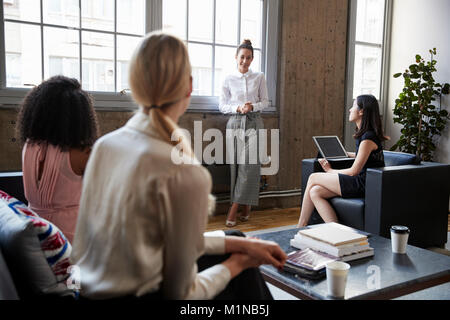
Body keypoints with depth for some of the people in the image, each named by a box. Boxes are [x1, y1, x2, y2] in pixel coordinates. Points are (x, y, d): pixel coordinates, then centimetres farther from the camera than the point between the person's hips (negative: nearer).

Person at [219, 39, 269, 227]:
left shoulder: (259, 78, 7)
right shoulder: (228, 80, 6)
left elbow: (265, 102, 8)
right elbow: (222, 105, 5)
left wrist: (252, 107, -12)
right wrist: (238, 108, -12)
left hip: (254, 122, 0)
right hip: (235, 123, 1)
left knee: (249, 164, -10)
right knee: (236, 164, -2)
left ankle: (234, 209, -6)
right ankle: (246, 206, 10)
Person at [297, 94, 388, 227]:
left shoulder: (368, 138, -17)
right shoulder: (364, 134, 13)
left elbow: (354, 171, -16)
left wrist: (330, 171, -2)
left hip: (364, 185, -9)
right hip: (361, 182, 9)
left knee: (313, 178, -6)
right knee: (315, 192, -5)